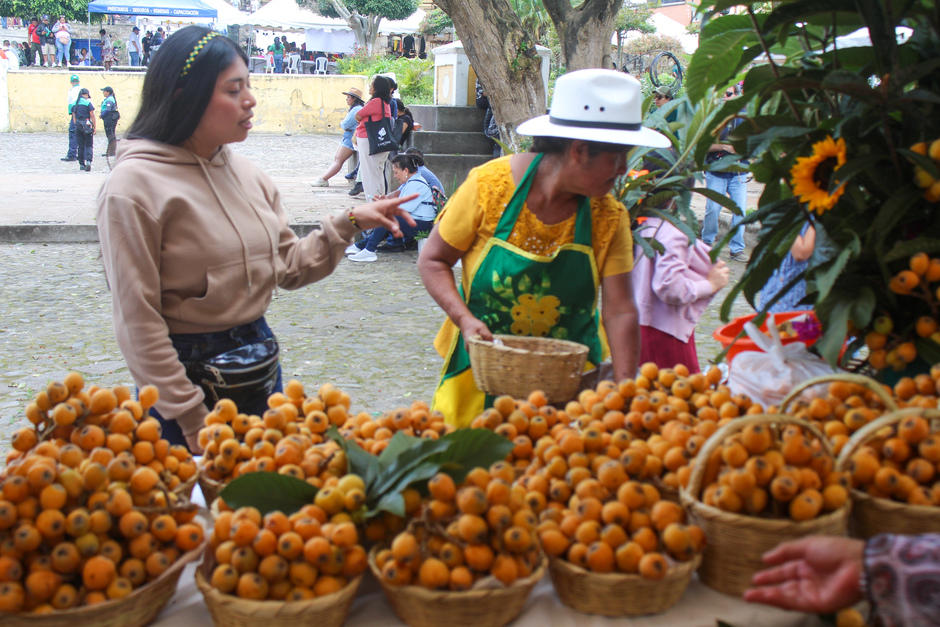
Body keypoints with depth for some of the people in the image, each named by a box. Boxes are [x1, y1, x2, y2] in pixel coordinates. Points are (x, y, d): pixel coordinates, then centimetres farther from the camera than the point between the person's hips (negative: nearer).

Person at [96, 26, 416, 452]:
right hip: (189, 372, -6)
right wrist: (192, 419, -16)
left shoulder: (245, 173, 4)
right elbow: (138, 322, -17)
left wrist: (350, 223, -2)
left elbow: (289, 266, 10)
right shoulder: (135, 185, -16)